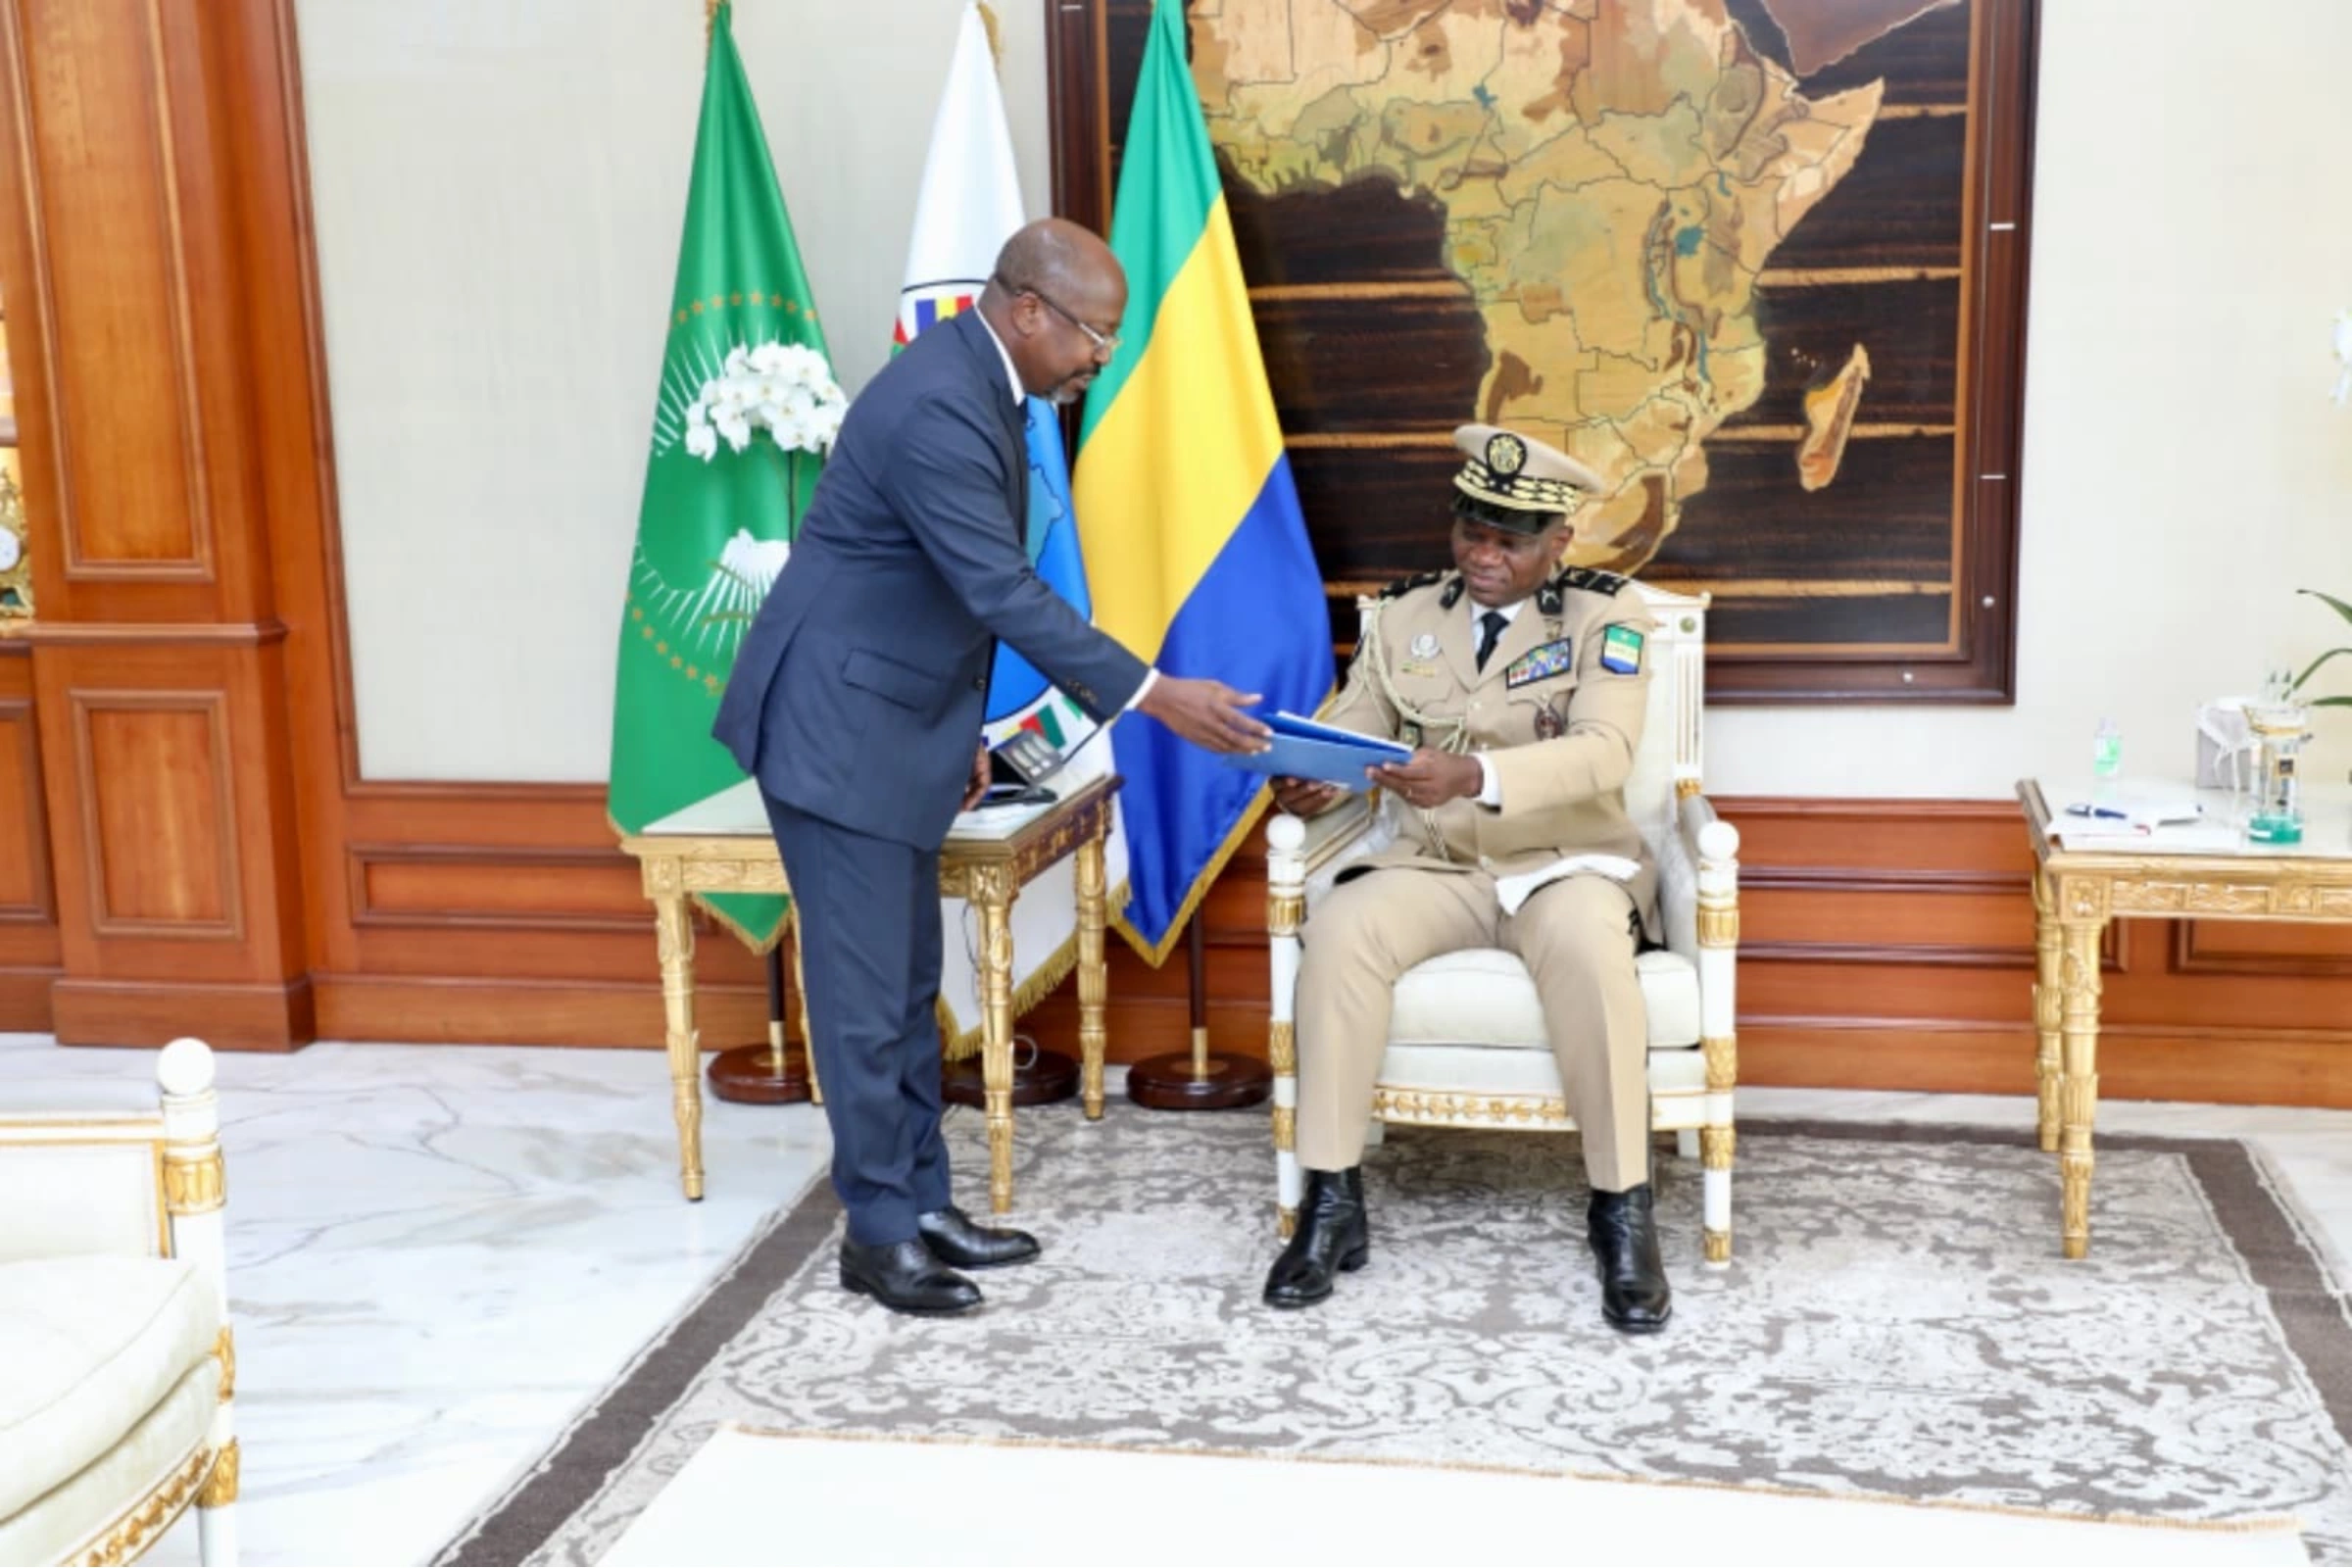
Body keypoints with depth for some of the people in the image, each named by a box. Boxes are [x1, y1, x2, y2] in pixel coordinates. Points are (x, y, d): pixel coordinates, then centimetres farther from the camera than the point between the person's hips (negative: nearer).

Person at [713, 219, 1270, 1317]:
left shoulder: (975, 385, 9)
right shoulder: (937, 407, -23)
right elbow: (1005, 592, -28)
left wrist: (962, 728, 18)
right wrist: (1154, 696, -27)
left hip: (893, 722, 10)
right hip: (838, 727, -10)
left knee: (909, 981, 13)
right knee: (866, 988, -2)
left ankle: (922, 1204, 22)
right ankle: (880, 1231, 9)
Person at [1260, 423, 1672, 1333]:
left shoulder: (1605, 614, -3)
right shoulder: (1403, 615, 9)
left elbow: (1604, 750, -18)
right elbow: (1350, 730, 6)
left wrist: (1474, 774, -35)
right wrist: (1307, 781, -20)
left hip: (1569, 862, -2)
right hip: (1438, 867, 3)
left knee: (1587, 947, -37)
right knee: (1339, 928, -28)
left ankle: (1622, 1212, -20)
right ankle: (1332, 1201, -18)